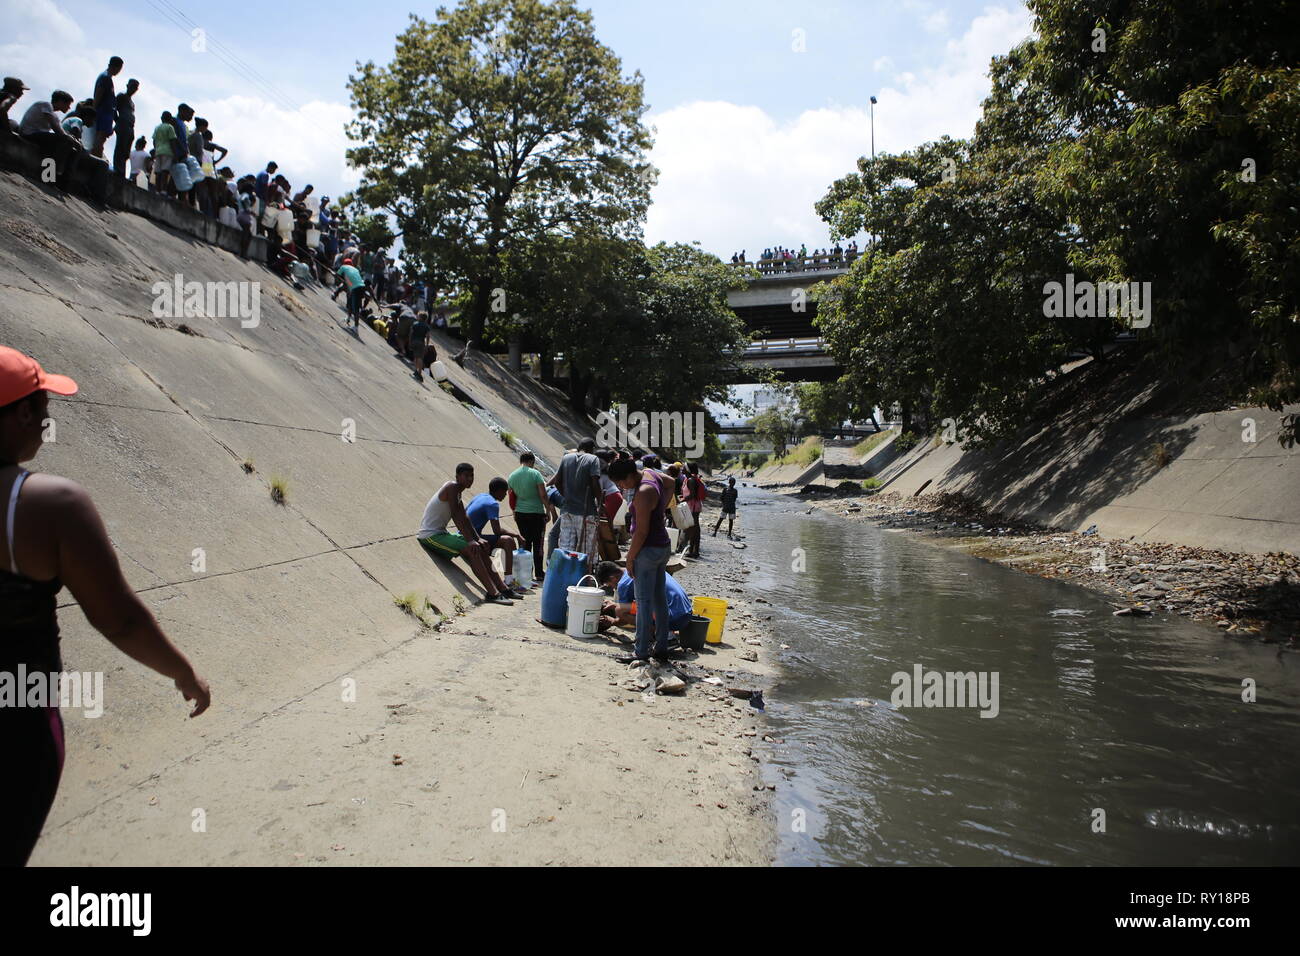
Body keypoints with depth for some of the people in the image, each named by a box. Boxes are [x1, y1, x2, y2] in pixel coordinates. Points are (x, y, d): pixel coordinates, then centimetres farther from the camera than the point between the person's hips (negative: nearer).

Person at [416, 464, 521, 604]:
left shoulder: (458, 491, 14)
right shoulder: (452, 487, -16)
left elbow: (464, 519, 15)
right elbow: (456, 516, -24)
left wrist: (478, 539, 5)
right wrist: (470, 540, -27)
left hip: (441, 533, 10)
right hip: (430, 535, -10)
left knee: (481, 548, 8)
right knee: (472, 550, -24)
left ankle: (503, 589, 7)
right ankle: (493, 594, -27)